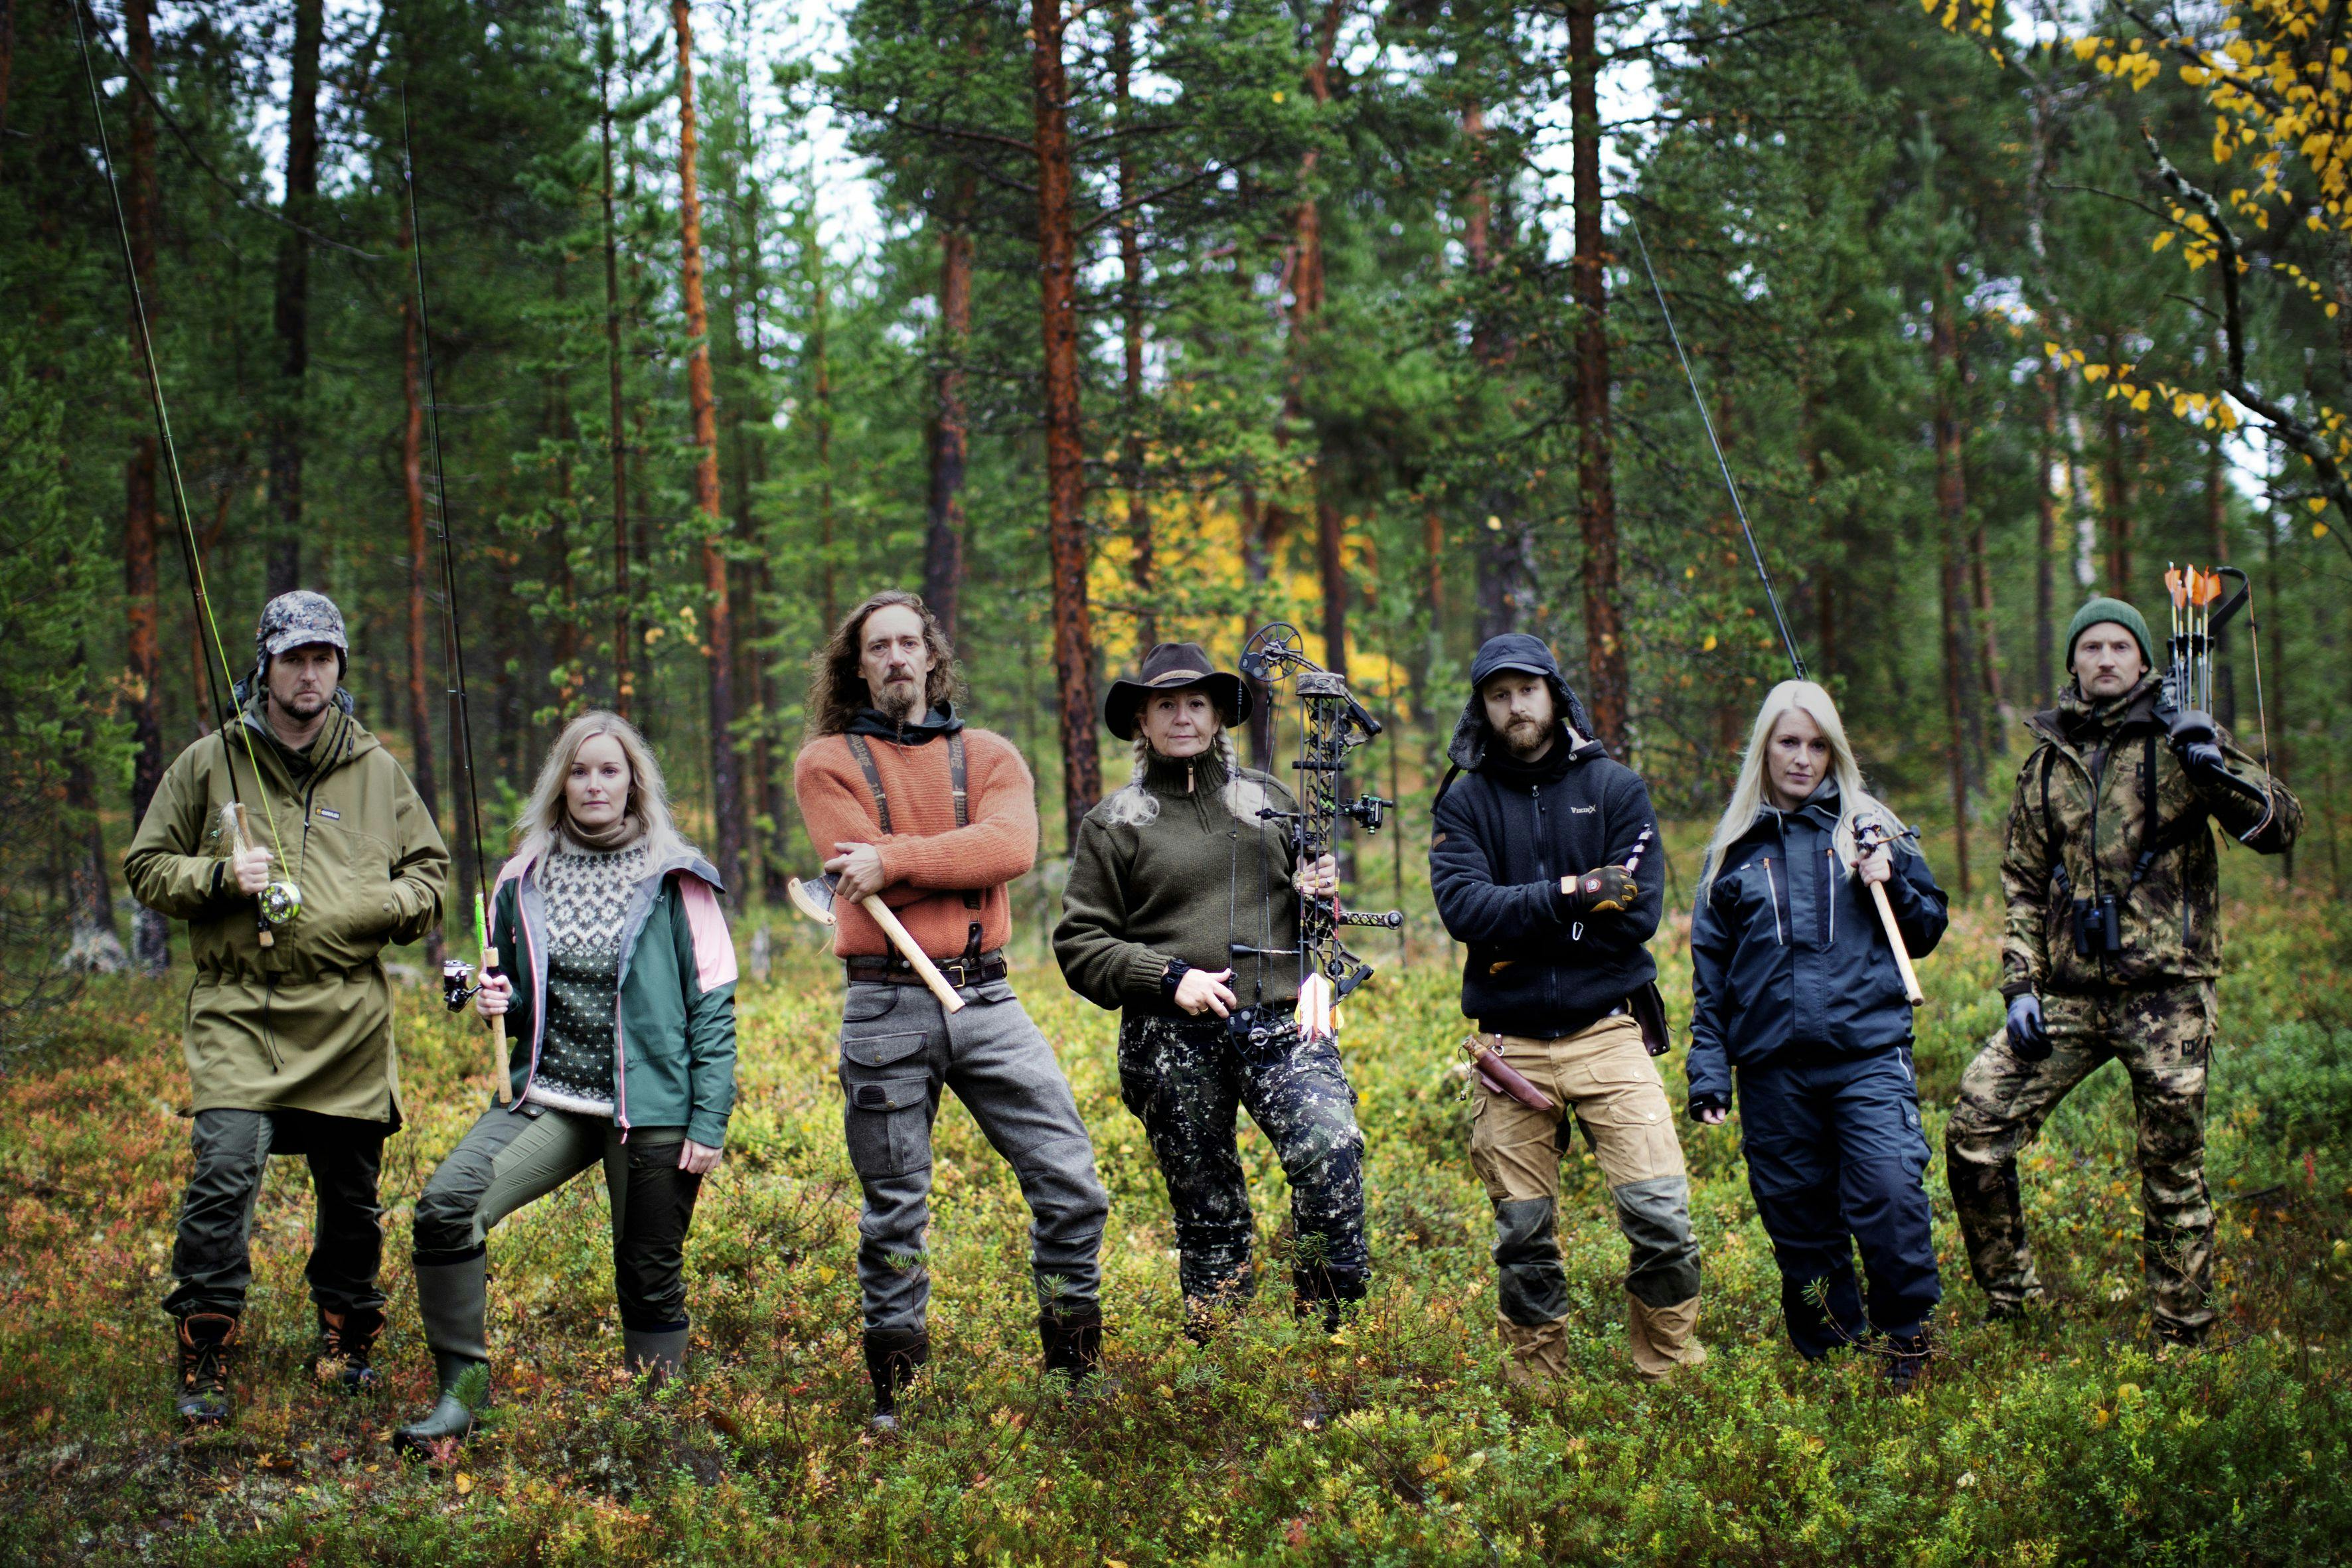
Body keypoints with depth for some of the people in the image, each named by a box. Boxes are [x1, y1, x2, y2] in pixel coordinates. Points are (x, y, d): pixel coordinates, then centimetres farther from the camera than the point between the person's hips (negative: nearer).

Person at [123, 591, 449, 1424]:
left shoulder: (377, 771, 11)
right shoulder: (208, 764, 6)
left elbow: (430, 870, 19)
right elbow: (145, 868, 10)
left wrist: (399, 902, -4)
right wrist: (219, 877, -9)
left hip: (349, 1018, 2)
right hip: (238, 1011, -2)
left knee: (351, 1190, 9)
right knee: (225, 1173, -18)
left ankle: (346, 1337, 30)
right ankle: (204, 1357, -7)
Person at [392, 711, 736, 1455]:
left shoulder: (675, 880, 0)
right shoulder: (525, 880, 10)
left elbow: (713, 1005, -1)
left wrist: (708, 1122, -7)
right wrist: (498, 1001, -1)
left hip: (649, 1107, -3)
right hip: (547, 1096, 3)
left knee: (651, 1281, 2)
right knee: (445, 1206, -19)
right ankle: (461, 1391, -9)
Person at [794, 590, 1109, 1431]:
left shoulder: (989, 756, 11)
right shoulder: (828, 763, 5)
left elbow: (1011, 847, -10)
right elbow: (870, 877, -10)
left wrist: (895, 859, -17)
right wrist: (958, 862, -7)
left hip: (986, 998, 2)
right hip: (888, 1005, -2)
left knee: (1071, 1183, -4)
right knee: (894, 1212, 4)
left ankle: (1077, 1370, 11)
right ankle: (892, 1394, 17)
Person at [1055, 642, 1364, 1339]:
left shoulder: (1266, 799, 16)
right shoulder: (1114, 823, 7)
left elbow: (1306, 915, 28)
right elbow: (1080, 945, 3)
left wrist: (1318, 893, 3)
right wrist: (1171, 978, -11)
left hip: (1278, 1023, 1)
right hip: (1174, 1040, -1)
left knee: (1333, 1146, -24)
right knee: (1207, 1210, 2)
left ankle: (1327, 1322, -12)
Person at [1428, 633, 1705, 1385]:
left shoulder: (1614, 787, 5)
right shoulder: (1465, 802, 6)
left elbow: (1636, 913, -6)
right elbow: (1463, 907, -10)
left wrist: (1519, 929, -8)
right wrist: (1570, 894, -18)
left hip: (1607, 1033, -1)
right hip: (1511, 1046, 1)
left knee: (1661, 1214, -11)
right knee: (1524, 1233, 6)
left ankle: (1672, 1371, 5)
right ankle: (1535, 1388, 19)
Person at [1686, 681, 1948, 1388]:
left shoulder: (1869, 828, 10)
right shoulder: (1734, 848, 13)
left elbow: (1929, 931, 15)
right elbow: (1708, 970, 15)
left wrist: (1891, 888, -5)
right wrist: (1707, 1072, 7)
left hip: (1869, 1056, -2)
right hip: (1773, 1069, 2)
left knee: (1891, 1191, -19)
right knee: (1799, 1221, 4)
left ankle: (1907, 1339, -3)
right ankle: (1829, 1357, 18)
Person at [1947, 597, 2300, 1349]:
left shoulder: (2177, 740, 1)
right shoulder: (2046, 763, 13)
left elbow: (2279, 828, -6)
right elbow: (2022, 884, 16)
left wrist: (2219, 769, -25)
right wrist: (2020, 986, 6)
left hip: (2167, 996, -3)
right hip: (2070, 997, 4)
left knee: (2173, 1174, 3)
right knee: (1974, 1126, -6)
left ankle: (2182, 1338, 15)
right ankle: (2008, 1300, 9)